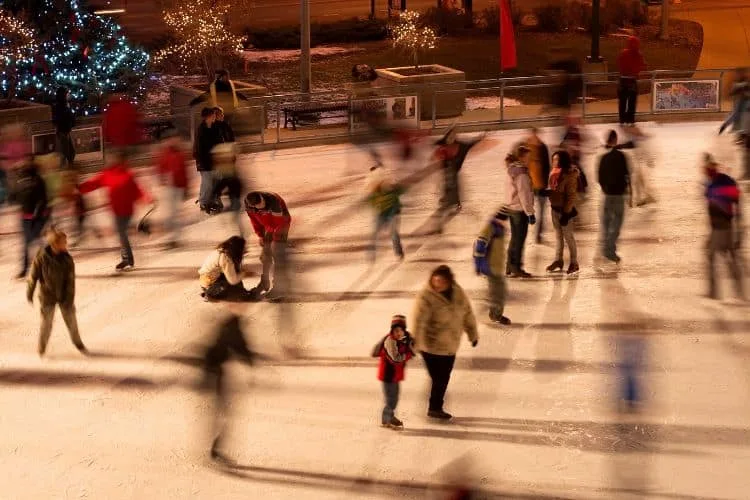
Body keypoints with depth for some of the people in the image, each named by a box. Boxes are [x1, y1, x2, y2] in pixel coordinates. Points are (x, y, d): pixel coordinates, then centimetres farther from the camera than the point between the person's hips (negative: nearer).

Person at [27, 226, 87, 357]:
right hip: (47, 296, -2)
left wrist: (70, 297, -11)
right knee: (46, 322, 5)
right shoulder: (42, 257, -18)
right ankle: (42, 349, 23)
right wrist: (29, 293, -1)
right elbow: (33, 276, -7)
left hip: (64, 296, 2)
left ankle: (78, 343, 33)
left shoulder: (67, 258, -11)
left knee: (71, 320, 12)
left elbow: (71, 280, -8)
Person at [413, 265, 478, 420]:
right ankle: (434, 408, 16)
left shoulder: (458, 293, -1)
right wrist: (415, 342, -27)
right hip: (432, 346, -7)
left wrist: (473, 334, 18)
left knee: (444, 377, 18)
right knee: (439, 378, -2)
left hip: (451, 345, 7)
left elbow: (467, 314, 11)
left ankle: (436, 406, 35)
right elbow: (419, 321, -23)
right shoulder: (426, 296, -20)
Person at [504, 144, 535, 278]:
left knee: (514, 238, 16)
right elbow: (523, 195, -21)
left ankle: (510, 267, 22)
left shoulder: (512, 170, 9)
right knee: (519, 240, -1)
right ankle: (517, 268, 4)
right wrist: (530, 213, -18)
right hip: (520, 210, -9)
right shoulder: (521, 173, -19)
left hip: (512, 208, 9)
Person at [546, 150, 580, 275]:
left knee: (568, 236, 2)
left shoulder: (569, 175, -18)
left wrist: (566, 213, -20)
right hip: (555, 208, 8)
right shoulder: (555, 173, 6)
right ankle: (558, 260, 25)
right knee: (558, 236, 16)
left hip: (564, 209, -8)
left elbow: (571, 196, -18)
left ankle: (574, 263, 12)